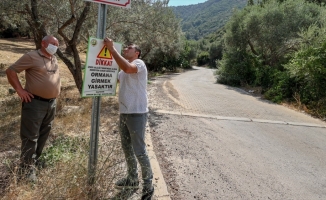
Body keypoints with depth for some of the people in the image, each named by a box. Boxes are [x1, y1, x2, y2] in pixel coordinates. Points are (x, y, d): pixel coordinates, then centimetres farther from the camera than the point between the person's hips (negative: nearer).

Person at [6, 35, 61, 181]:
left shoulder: (54, 59, 12)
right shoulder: (32, 56, -10)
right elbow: (10, 71, -10)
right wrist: (20, 90, -14)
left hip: (51, 103, 8)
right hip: (35, 103, -8)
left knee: (44, 134, 16)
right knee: (30, 137, -1)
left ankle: (36, 160, 32)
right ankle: (27, 168, 10)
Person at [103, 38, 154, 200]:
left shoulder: (139, 64, -11)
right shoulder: (123, 69, 19)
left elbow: (127, 68, -32)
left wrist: (111, 49, -27)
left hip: (137, 114, -9)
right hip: (124, 113, 9)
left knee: (139, 151, -3)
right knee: (127, 148, 17)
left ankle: (148, 185, 13)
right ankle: (132, 179, 34)